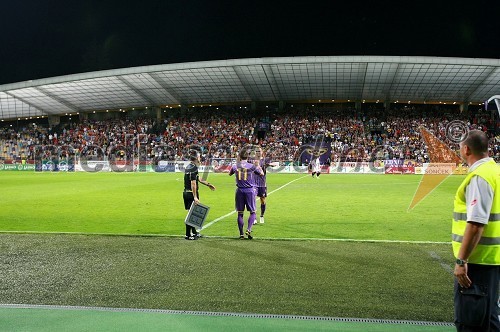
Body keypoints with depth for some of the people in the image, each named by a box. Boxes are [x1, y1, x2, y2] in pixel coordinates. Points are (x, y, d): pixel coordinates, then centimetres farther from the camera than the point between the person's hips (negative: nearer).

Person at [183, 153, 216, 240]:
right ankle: (188, 235, 4)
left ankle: (194, 233, 29)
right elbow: (193, 183, -22)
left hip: (186, 193, 10)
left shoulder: (188, 167, 14)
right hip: (191, 193, -10)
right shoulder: (194, 168, -16)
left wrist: (208, 184, 31)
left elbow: (198, 179, 24)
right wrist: (195, 197, -23)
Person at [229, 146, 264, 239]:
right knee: (252, 212, 9)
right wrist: (257, 165, 20)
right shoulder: (252, 166, -8)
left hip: (239, 191, 2)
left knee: (240, 213, 8)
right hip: (250, 190, -2)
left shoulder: (235, 166, -2)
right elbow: (262, 174, 7)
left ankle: (241, 234, 9)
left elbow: (230, 174, 21)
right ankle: (249, 230, -10)